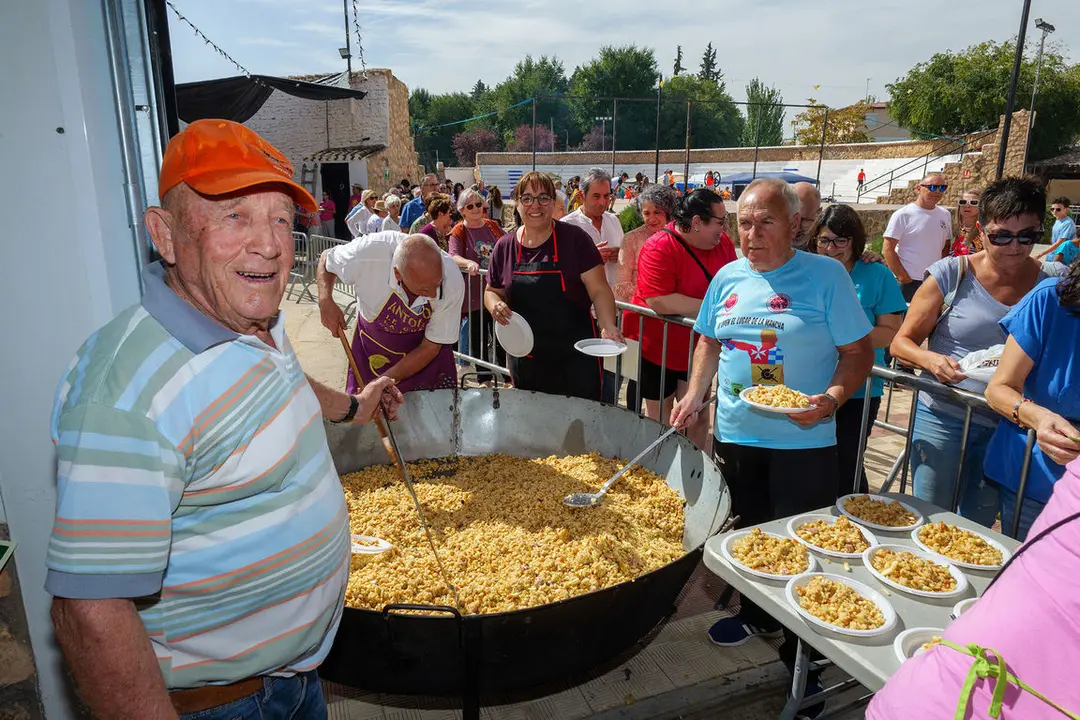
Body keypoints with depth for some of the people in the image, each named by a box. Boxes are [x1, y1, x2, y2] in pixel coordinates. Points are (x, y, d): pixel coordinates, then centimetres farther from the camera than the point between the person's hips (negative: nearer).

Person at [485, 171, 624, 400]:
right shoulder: (504, 246, 3)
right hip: (526, 359, 3)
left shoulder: (574, 238, -7)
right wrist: (495, 305, -8)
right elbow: (492, 291, 15)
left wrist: (608, 325, -25)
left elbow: (599, 291, -8)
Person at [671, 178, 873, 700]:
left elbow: (858, 351, -8)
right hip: (734, 435, 5)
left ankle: (803, 652, 26)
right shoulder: (728, 277, 4)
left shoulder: (825, 276, -9)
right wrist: (694, 394, 2)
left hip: (802, 442, -4)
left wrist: (832, 398, -25)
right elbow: (710, 341, 15)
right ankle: (758, 616, 43)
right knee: (745, 532, 19)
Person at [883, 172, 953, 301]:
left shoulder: (945, 215, 8)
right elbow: (887, 249, -12)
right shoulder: (903, 215, -9)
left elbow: (946, 246, 17)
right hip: (908, 283, -5)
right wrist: (903, 277, -13)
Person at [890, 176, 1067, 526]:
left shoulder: (1055, 282, 0)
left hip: (1008, 427, 2)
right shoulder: (952, 274, -7)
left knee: (977, 529, 16)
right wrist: (931, 360, -25)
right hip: (943, 417, -2)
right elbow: (902, 342, -4)